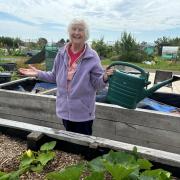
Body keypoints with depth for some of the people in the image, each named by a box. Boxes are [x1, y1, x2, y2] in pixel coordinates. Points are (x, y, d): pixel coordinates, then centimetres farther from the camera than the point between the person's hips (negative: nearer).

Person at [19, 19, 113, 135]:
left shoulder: (92, 57, -12)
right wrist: (38, 74, 2)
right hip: (65, 109, 4)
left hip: (83, 112, -3)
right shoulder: (62, 53, -1)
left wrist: (104, 78, -31)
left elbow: (97, 84, -11)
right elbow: (55, 77, 11)